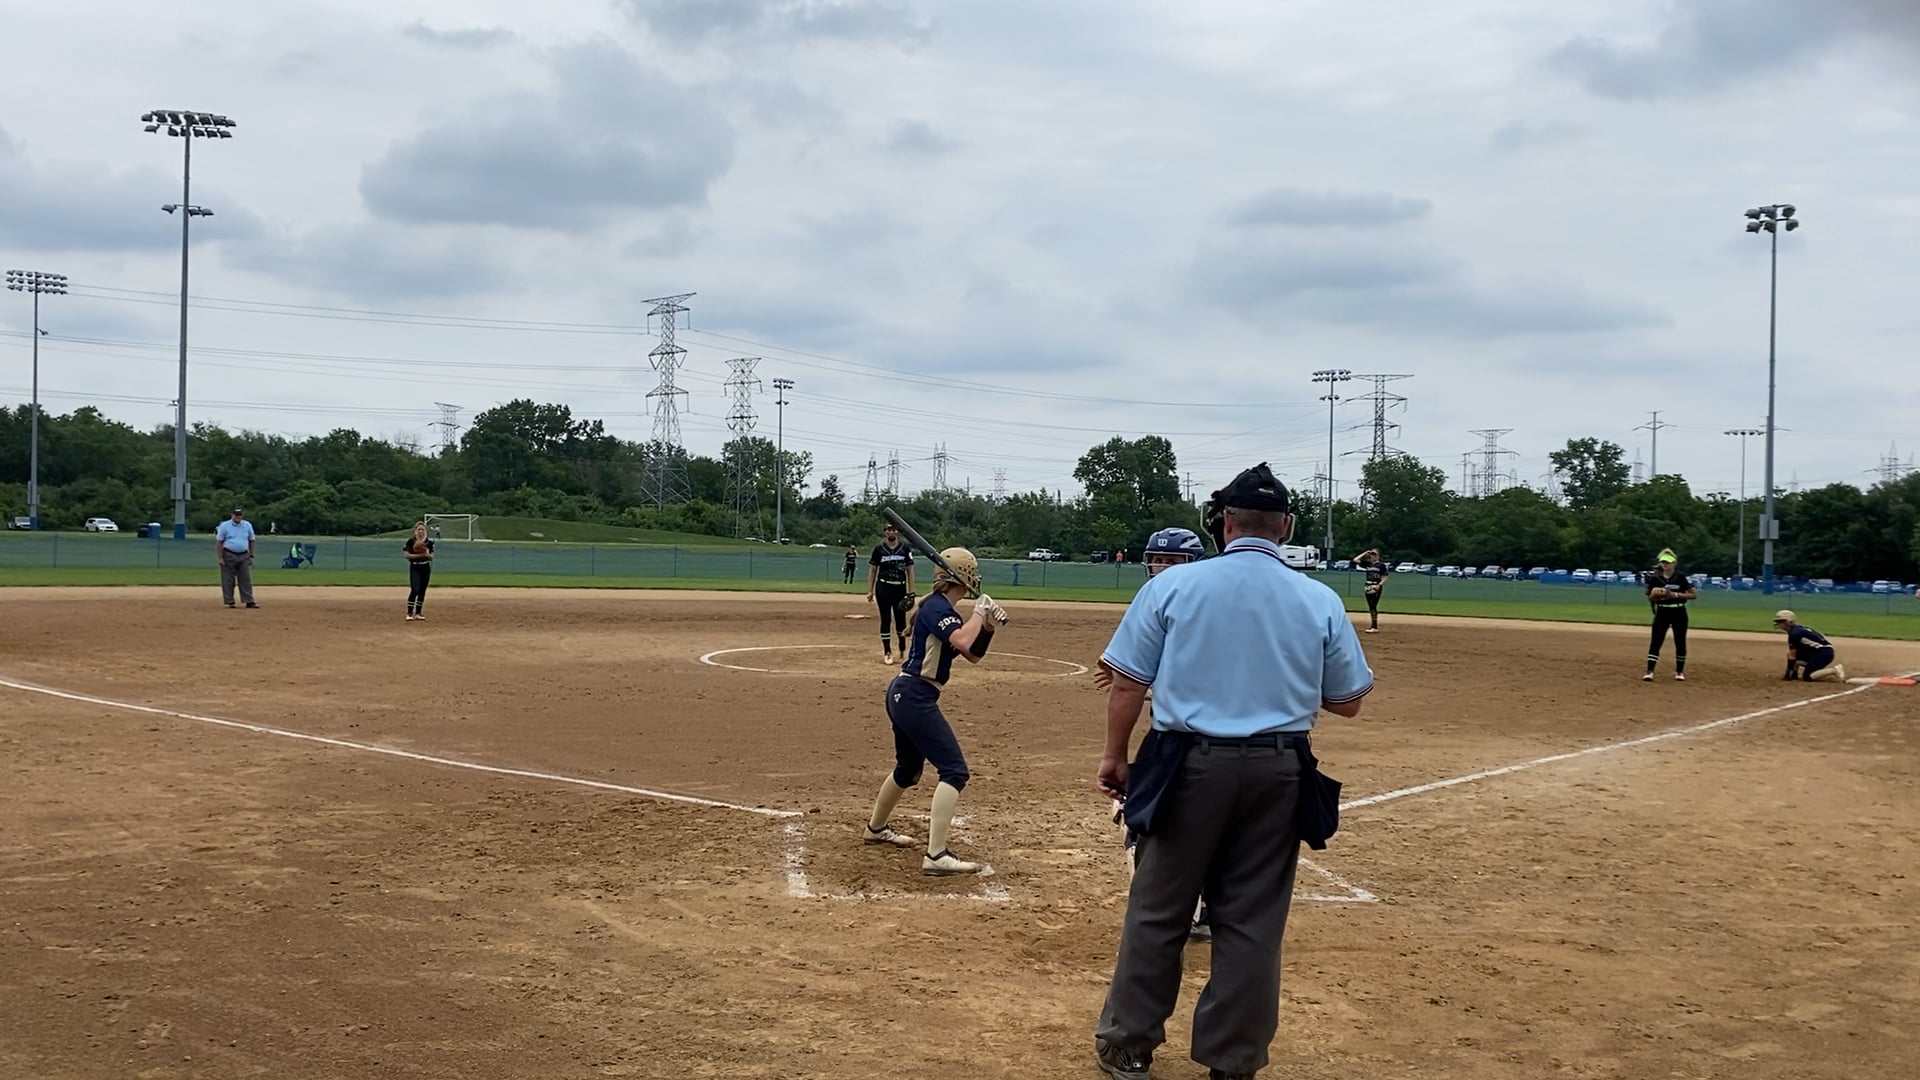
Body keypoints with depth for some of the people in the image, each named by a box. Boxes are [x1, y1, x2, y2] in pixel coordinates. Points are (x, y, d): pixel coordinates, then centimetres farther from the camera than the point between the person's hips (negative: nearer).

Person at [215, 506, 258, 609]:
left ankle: (249, 601, 1)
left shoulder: (248, 525, 8)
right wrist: (220, 558, -10)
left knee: (246, 579, 0)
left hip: (244, 556, 3)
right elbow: (219, 543, -4)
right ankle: (229, 602, 6)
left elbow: (251, 541, 14)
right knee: (228, 580, 0)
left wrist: (251, 556, 9)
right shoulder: (224, 526, -3)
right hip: (229, 555, -3)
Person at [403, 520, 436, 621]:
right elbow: (407, 555, -8)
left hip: (426, 568, 4)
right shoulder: (411, 541, -4)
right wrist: (419, 555, -19)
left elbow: (431, 557, 7)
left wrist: (427, 554, -15)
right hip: (414, 568, -4)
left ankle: (418, 612, 17)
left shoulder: (429, 542, 6)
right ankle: (409, 613, -10)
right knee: (414, 590, -15)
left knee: (422, 591, 8)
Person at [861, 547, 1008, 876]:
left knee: (908, 768, 28)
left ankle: (876, 828, 49)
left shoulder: (938, 608, 16)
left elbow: (972, 654, 19)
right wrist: (979, 611, -14)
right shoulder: (937, 607, -13)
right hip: (916, 697, -11)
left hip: (904, 694, 11)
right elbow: (962, 642, -31)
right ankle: (936, 856, -21)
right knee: (954, 770, -14)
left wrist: (989, 626, 3)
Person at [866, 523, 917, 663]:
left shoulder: (905, 549, 3)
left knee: (901, 619, 8)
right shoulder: (879, 549, 1)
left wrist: (911, 592, 0)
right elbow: (872, 570, 4)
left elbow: (910, 570, 5)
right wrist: (870, 591, 0)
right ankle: (887, 652, 5)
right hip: (883, 587, -1)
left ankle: (903, 650, 25)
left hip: (900, 588, 1)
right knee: (885, 619, -1)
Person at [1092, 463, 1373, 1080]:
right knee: (1253, 921, 10)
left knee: (1158, 910, 10)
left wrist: (1115, 756, 9)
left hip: (1189, 764, -1)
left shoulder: (1172, 585, -5)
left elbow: (1128, 684, -3)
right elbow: (1348, 702, 6)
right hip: (1278, 773, 2)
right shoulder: (1321, 602, 0)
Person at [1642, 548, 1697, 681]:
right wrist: (1655, 596, -18)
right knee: (1656, 641, -8)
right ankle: (1649, 672, -11)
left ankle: (1679, 672, 21)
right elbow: (1650, 598, 6)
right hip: (1662, 612, 1)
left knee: (1680, 642, 6)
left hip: (1679, 613, -1)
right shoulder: (1655, 578, -1)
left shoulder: (1681, 577, -6)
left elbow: (1694, 594, -7)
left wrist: (1676, 595, -18)